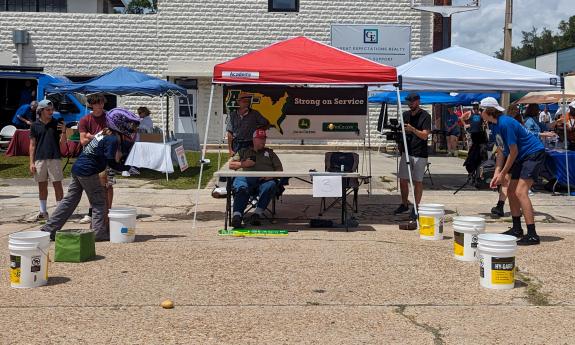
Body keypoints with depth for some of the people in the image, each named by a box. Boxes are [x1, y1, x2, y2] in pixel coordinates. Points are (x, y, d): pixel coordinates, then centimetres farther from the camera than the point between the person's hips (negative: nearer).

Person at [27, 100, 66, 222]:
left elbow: (62, 141, 1)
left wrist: (63, 131, -18)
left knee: (57, 184, -1)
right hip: (40, 159, 1)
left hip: (54, 158, -1)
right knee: (42, 185, 9)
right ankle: (43, 212, 18)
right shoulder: (35, 125, 4)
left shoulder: (56, 124, 3)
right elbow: (32, 145, 6)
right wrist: (31, 162, 0)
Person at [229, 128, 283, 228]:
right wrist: (243, 164, 7)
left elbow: (279, 169, 24)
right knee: (241, 188, -37)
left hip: (265, 179, 0)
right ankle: (237, 215, -52)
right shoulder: (244, 151, 34)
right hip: (246, 177, 0)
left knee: (270, 185, -37)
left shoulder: (270, 153, 35)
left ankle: (257, 213, -44)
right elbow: (231, 165, 27)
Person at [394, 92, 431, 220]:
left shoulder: (425, 116, -6)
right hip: (406, 152, 6)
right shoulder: (405, 115, 12)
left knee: (417, 181, 0)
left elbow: (424, 135, -14)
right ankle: (404, 204, 20)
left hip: (419, 154, -5)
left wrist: (413, 129, -29)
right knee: (403, 180, 7)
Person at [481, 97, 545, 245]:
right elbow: (501, 151, 10)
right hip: (522, 157, 10)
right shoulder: (495, 126, 7)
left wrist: (503, 174, -13)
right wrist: (496, 173, 1)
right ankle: (517, 229, 25)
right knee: (511, 191, 13)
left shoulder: (505, 123, -23)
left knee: (520, 191, -21)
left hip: (534, 154, -10)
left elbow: (513, 151, -20)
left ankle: (532, 235, -23)